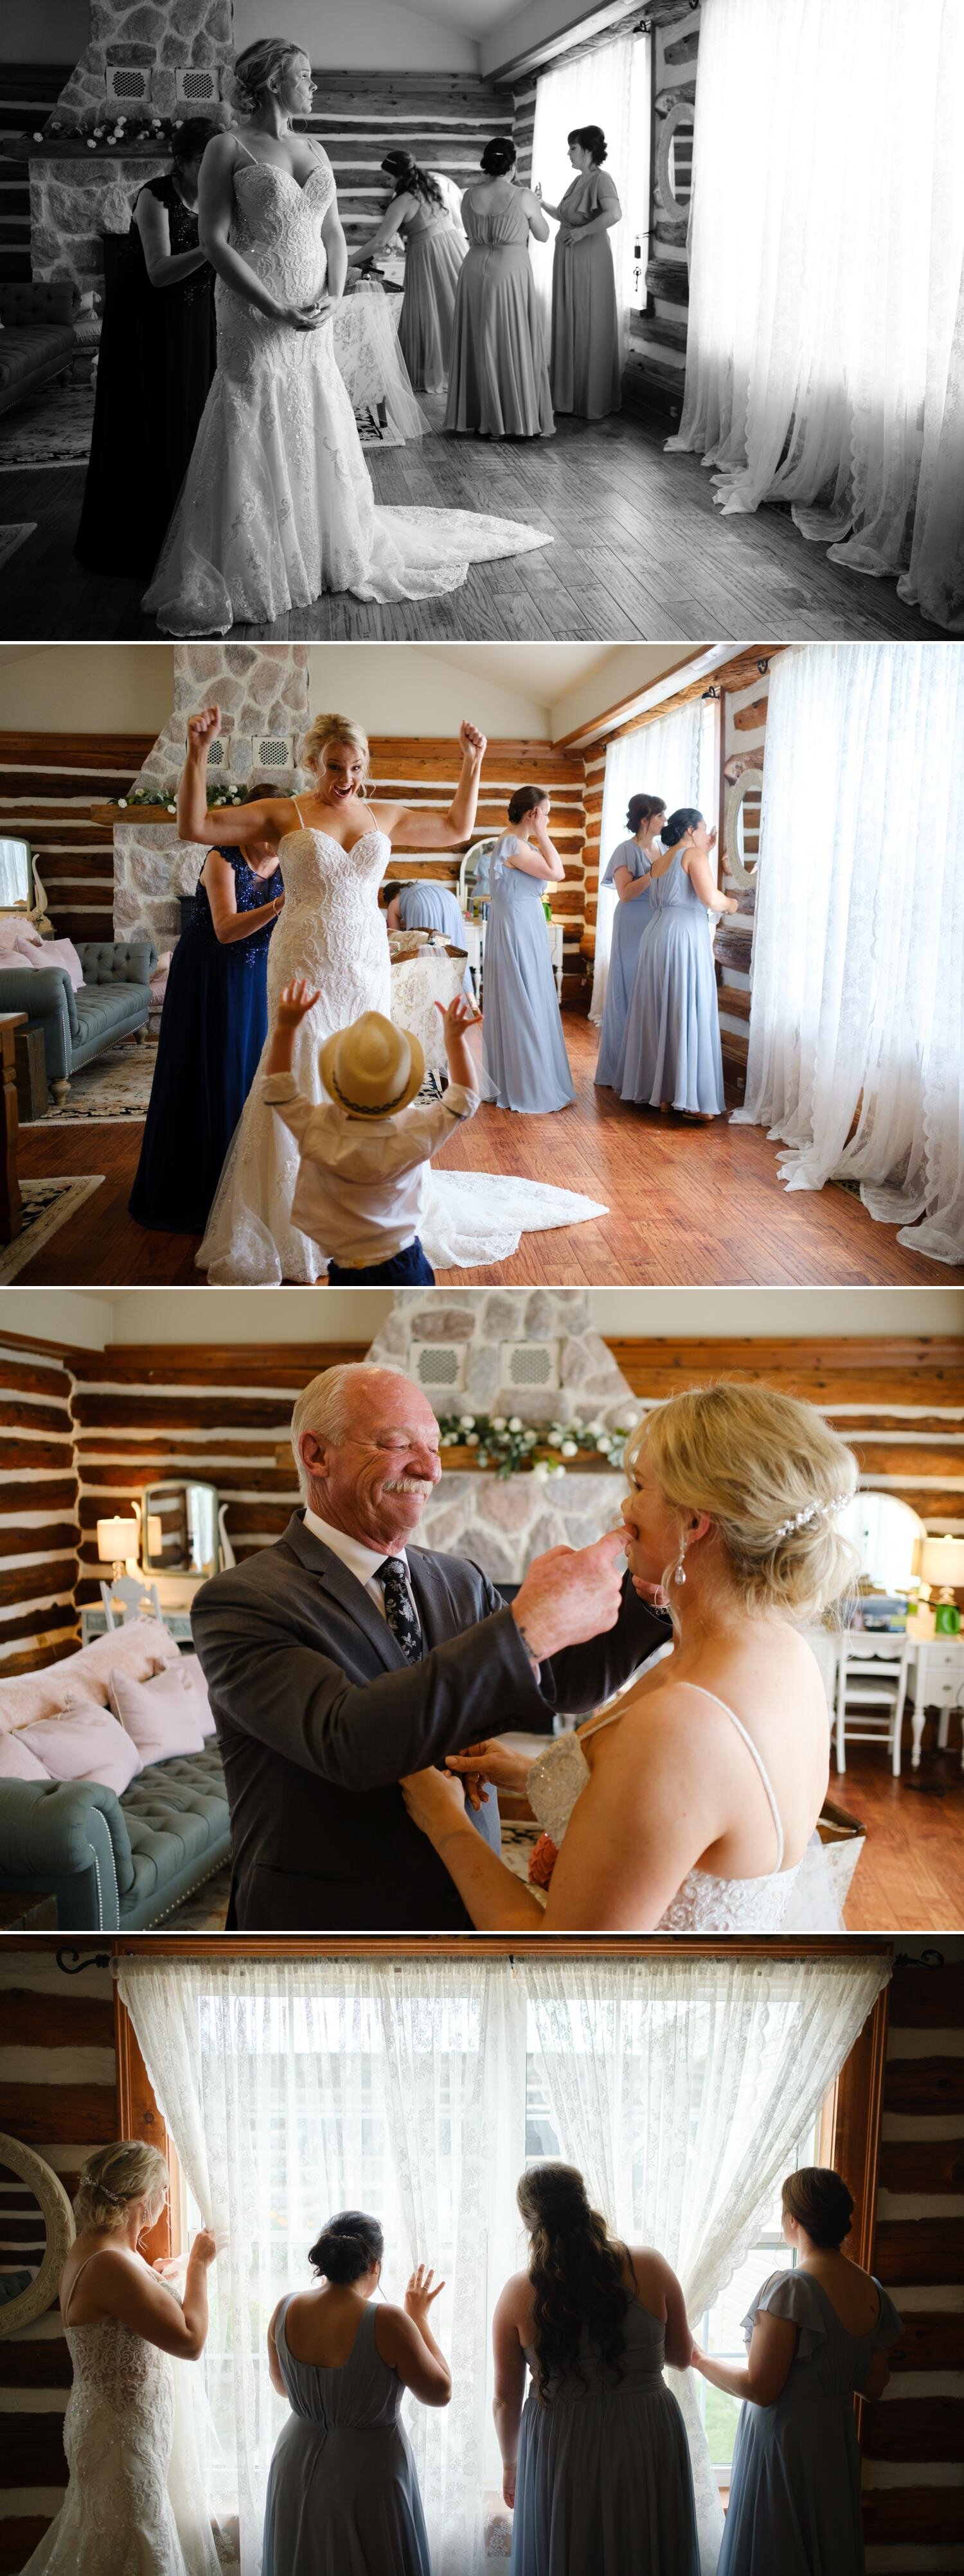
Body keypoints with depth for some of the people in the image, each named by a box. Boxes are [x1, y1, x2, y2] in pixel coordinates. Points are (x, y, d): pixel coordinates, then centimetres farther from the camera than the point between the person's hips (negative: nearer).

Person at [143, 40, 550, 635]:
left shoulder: (315, 151, 14)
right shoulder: (229, 149, -5)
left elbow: (334, 234, 14)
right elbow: (216, 240, -11)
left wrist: (334, 296, -6)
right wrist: (277, 311, -19)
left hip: (316, 323, 6)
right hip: (255, 319, -6)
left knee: (321, 439, 11)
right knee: (255, 445, -3)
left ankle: (334, 553, 25)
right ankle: (237, 579, 5)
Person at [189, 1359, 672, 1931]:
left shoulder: (460, 1583, 3)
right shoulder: (240, 1602, -19)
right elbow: (347, 1741, -34)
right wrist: (528, 1626, -39)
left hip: (468, 1916, 6)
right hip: (329, 1927, -6)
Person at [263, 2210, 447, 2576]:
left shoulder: (286, 2311, -10)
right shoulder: (386, 2322, -25)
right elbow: (439, 2392, -12)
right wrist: (419, 2318, -3)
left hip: (297, 2469, 4)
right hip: (365, 2478, -4)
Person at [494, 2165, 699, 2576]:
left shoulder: (520, 2292, -11)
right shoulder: (649, 2266, -10)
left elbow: (506, 2399, -1)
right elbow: (681, 2356, 4)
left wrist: (510, 2464, 16)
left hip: (560, 2450, -1)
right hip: (648, 2444, 1)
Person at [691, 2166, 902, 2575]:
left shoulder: (790, 2288, -23)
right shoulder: (871, 2290, -1)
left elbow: (760, 2388, -21)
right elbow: (874, 2385, 8)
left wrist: (699, 2360, -8)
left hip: (784, 2445, -7)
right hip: (838, 2444, 7)